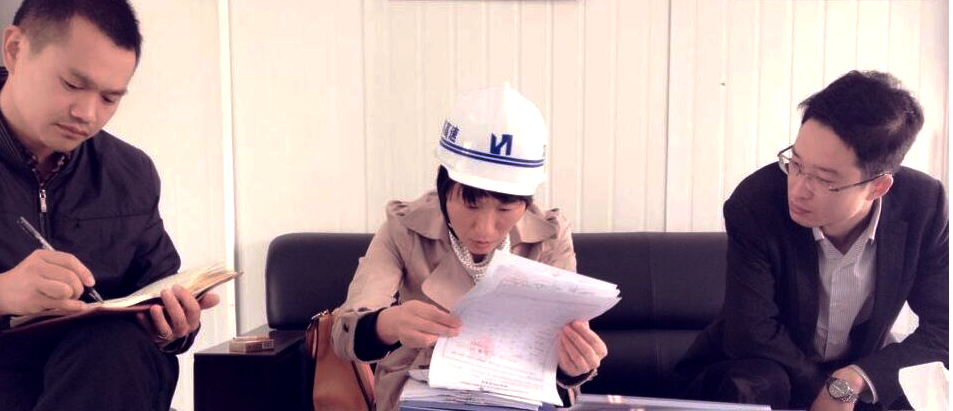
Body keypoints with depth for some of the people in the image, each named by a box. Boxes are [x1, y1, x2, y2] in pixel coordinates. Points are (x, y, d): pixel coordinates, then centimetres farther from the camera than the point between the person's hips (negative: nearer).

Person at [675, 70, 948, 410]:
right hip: (768, 372, -3)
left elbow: (942, 328, -12)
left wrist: (850, 383, -25)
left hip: (862, 373, 4)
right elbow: (753, 334, -22)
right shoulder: (755, 203, -26)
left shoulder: (925, 207, -18)